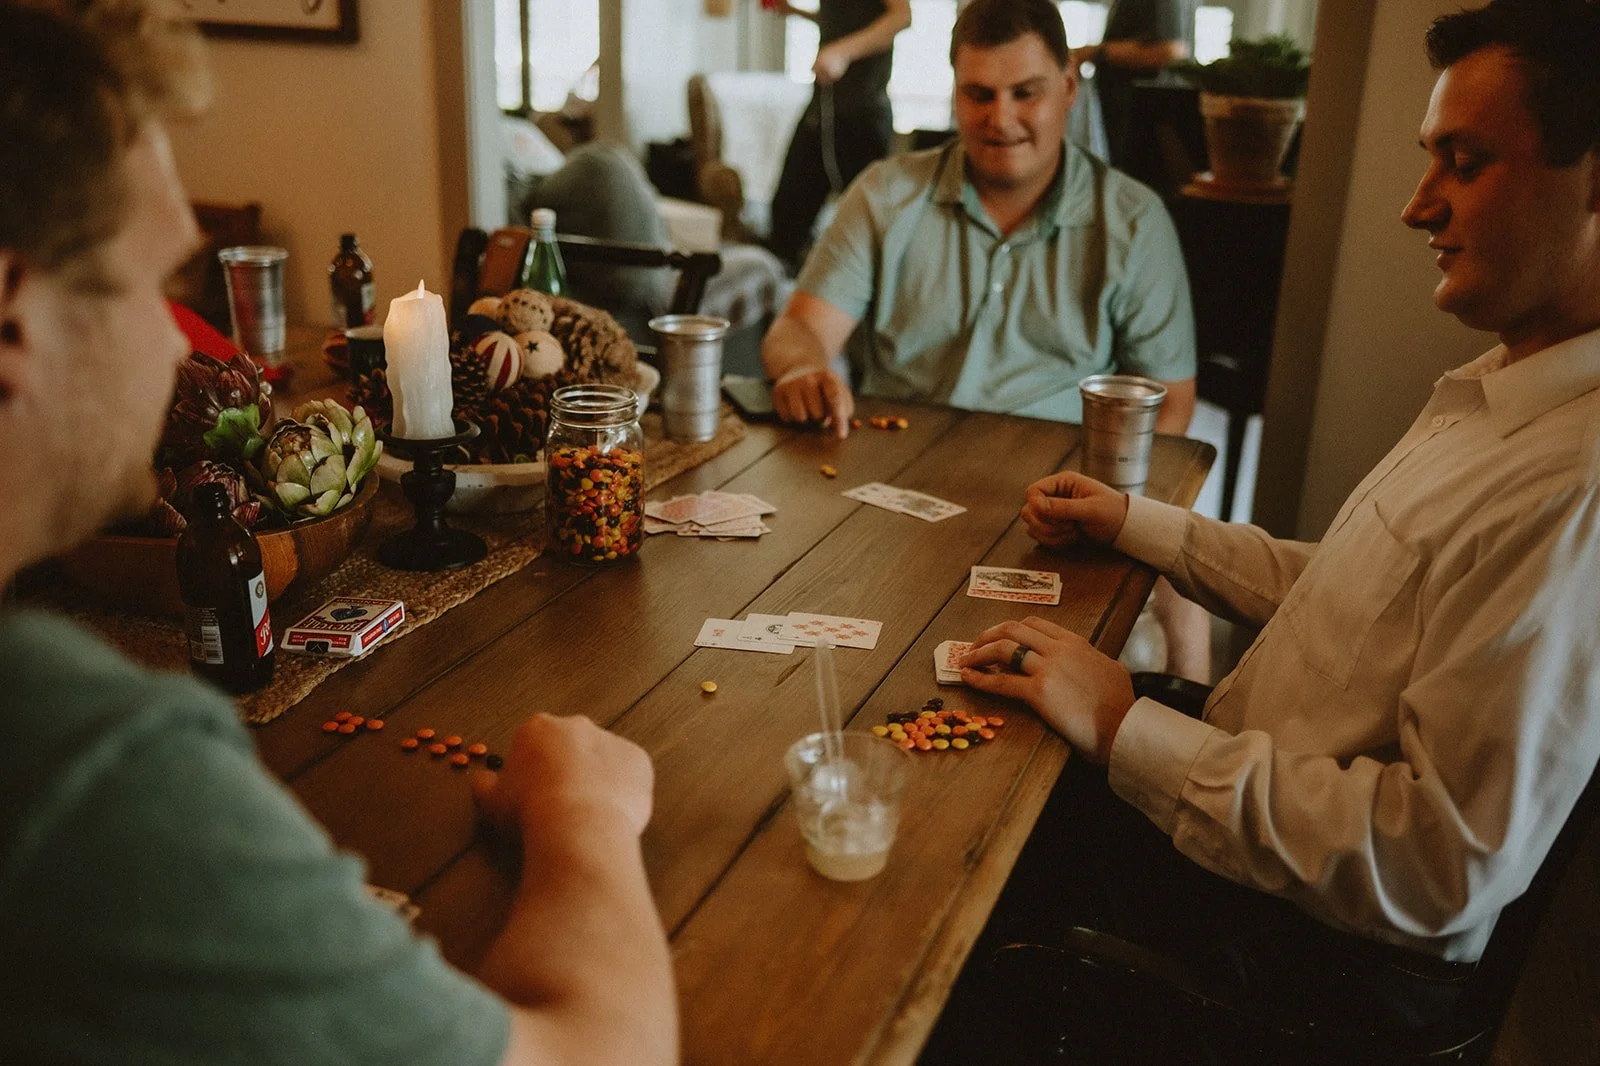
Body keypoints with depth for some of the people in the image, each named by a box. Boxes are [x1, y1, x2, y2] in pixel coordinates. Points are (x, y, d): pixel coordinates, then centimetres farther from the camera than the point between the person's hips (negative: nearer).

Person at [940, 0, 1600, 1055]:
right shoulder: (1495, 390, 5)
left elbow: (1444, 870, -29)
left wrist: (1126, 729, -24)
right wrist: (1134, 522, 15)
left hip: (1326, 950, -9)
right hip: (1235, 804, 9)